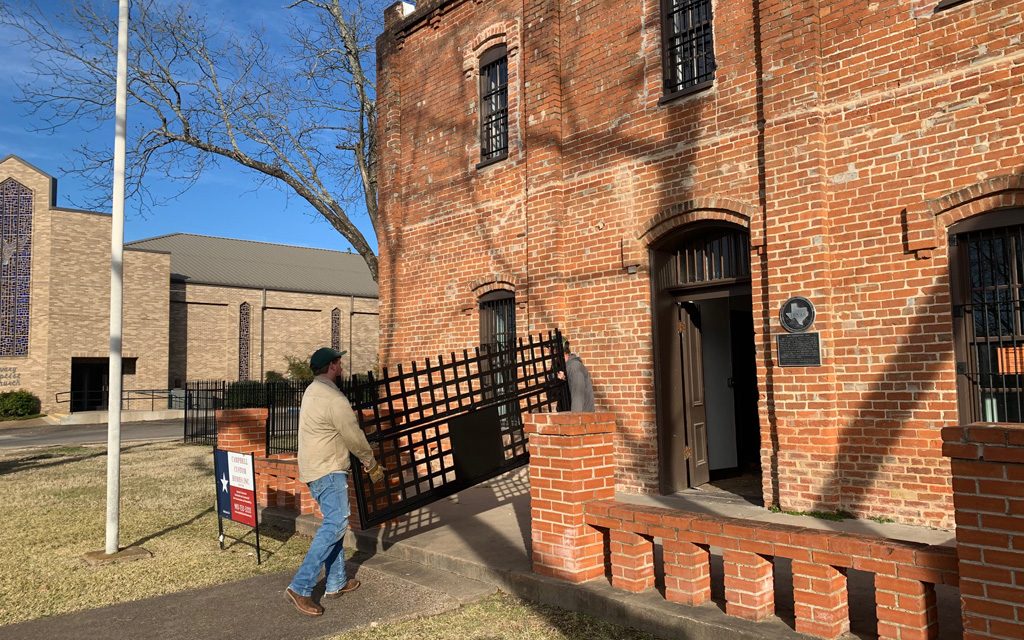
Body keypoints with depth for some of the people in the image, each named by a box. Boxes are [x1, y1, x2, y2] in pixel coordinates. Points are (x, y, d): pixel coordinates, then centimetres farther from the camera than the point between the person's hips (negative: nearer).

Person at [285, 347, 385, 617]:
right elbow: (355, 437, -13)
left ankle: (336, 583, 19)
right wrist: (372, 465, 1)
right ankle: (301, 587, -15)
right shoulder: (334, 398, -19)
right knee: (335, 524, -13)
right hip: (328, 471, -11)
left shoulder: (313, 391, 14)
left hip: (314, 468, 11)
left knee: (335, 523, 14)